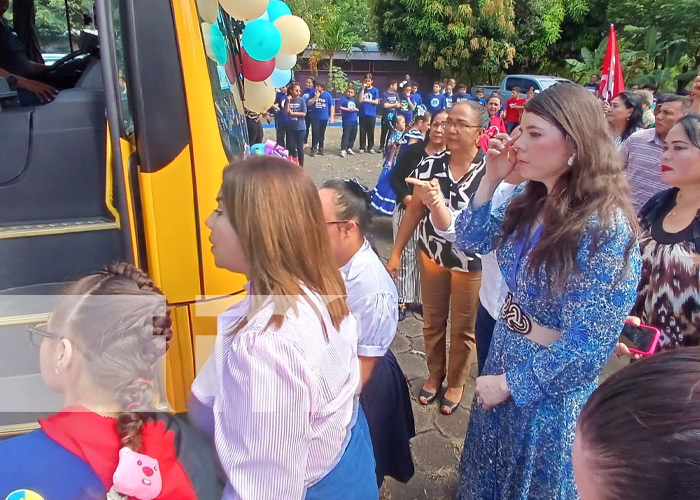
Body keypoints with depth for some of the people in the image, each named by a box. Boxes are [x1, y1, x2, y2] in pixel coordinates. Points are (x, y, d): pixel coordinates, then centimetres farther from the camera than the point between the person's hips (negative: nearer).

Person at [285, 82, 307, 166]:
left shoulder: (301, 100, -6)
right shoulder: (288, 100, 2)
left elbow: (304, 113, -10)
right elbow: (286, 112, -7)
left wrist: (292, 113, -12)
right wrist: (288, 101, -15)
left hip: (300, 128, -3)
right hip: (290, 127, 3)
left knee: (300, 147, 3)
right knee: (291, 147, 7)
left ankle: (301, 166, 12)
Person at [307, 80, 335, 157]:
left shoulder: (327, 94, -4)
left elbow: (332, 106, -1)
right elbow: (308, 104, -4)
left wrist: (332, 117, -5)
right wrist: (316, 97, -16)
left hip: (324, 118, 0)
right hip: (315, 117, 0)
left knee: (322, 134, 10)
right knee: (315, 133, -8)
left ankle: (321, 148, 22)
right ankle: (314, 149, 1)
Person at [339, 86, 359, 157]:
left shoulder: (354, 100, 16)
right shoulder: (343, 99, 0)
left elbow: (358, 108, 21)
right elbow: (339, 107, -9)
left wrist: (356, 109, -2)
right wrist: (348, 109, -17)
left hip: (354, 120, 6)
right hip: (347, 120, -6)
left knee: (353, 135, 9)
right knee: (346, 135, -12)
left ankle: (349, 148, 21)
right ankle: (343, 149, -13)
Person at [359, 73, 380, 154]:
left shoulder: (375, 90, 1)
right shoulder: (362, 89, 4)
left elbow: (376, 102, -4)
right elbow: (360, 100, -9)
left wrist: (366, 100, -7)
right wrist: (363, 88, -11)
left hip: (372, 114, -1)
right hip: (363, 114, 1)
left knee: (371, 132, 5)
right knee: (362, 131, 4)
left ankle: (370, 147, 15)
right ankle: (362, 147, 11)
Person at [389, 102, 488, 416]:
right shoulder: (430, 166, -8)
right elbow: (413, 212, 1)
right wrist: (396, 253, 3)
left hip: (471, 262, -3)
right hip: (432, 256, 3)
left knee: (463, 329, 17)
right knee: (432, 322, 20)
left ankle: (456, 382, 41)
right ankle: (435, 374, 45)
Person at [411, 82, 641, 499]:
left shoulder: (605, 228, -27)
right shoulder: (531, 202, -5)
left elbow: (587, 346, -25)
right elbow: (470, 240, 4)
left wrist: (510, 383, -16)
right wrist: (491, 179, -9)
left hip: (551, 390, -6)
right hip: (504, 354, 6)